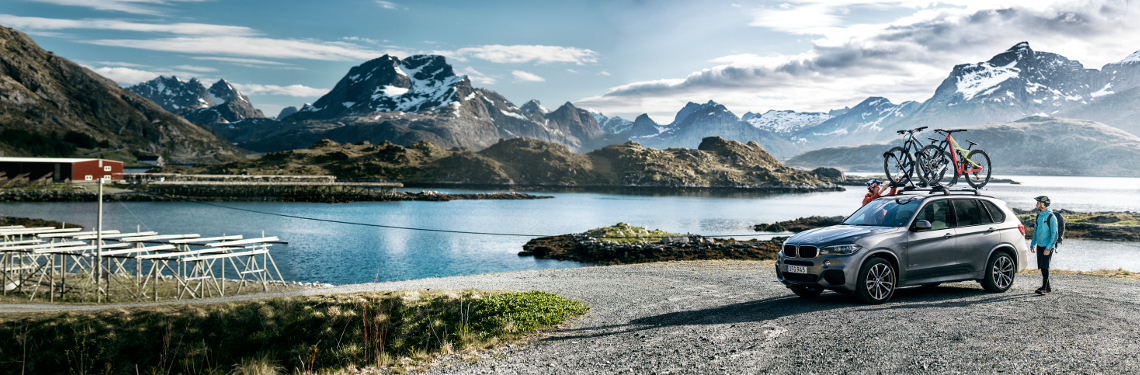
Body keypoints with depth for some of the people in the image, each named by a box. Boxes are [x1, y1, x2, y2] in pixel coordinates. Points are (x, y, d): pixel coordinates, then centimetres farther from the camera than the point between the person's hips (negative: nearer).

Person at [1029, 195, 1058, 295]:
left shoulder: (1051, 217, -12)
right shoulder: (1039, 216, 11)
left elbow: (1054, 234, -14)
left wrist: (1048, 248, -19)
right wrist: (1032, 244, 14)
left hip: (1048, 246, -7)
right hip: (1039, 246, 7)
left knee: (1045, 266, -12)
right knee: (1042, 267, 9)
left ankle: (1044, 288, -10)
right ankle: (1048, 287, 19)